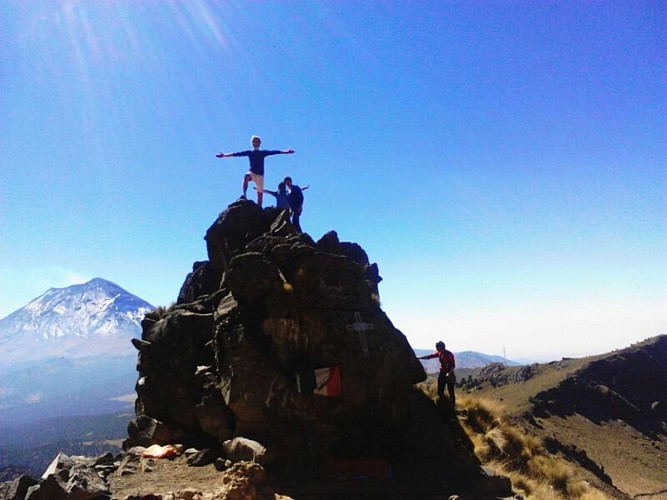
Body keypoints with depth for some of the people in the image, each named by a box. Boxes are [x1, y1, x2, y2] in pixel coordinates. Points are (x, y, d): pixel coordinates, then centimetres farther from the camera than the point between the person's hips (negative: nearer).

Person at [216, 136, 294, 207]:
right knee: (246, 176, -37)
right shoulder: (249, 152, 7)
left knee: (260, 195, 2)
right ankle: (244, 195, -40)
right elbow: (237, 154, 3)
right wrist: (224, 155, -3)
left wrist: (286, 152, -13)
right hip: (252, 173, -1)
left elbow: (274, 152, -2)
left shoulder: (263, 152, 7)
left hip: (260, 175, 1)